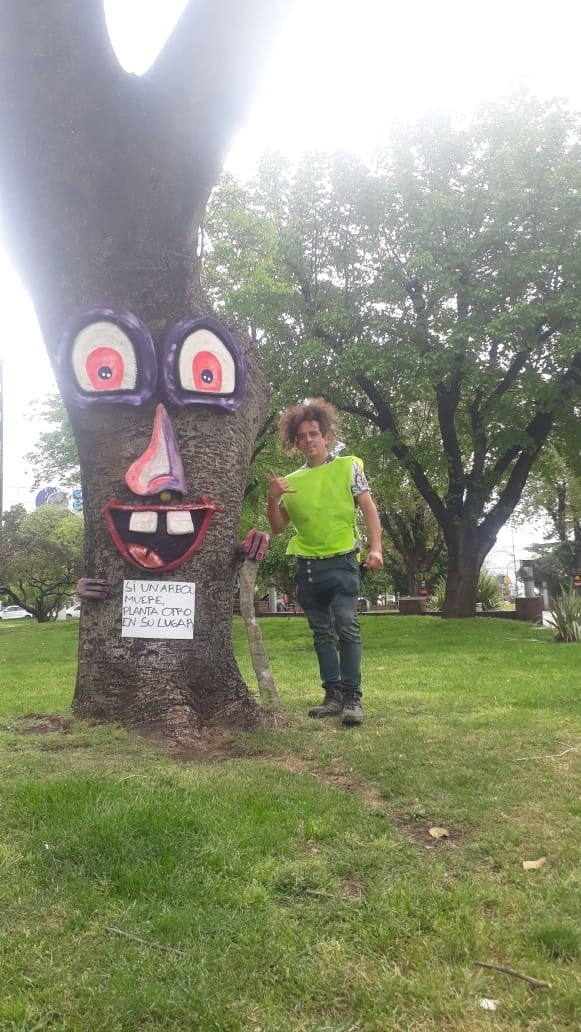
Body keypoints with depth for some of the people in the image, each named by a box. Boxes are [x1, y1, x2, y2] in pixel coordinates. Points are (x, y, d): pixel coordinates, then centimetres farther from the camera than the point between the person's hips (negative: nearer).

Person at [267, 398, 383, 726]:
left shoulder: (348, 466, 3)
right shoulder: (292, 480, 12)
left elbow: (369, 509, -3)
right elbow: (278, 527, 12)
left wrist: (376, 548, -16)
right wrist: (273, 498, -6)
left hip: (342, 561, -4)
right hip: (308, 566, 4)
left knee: (347, 626, -15)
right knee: (322, 633, 8)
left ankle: (353, 696, -8)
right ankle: (334, 695, 15)